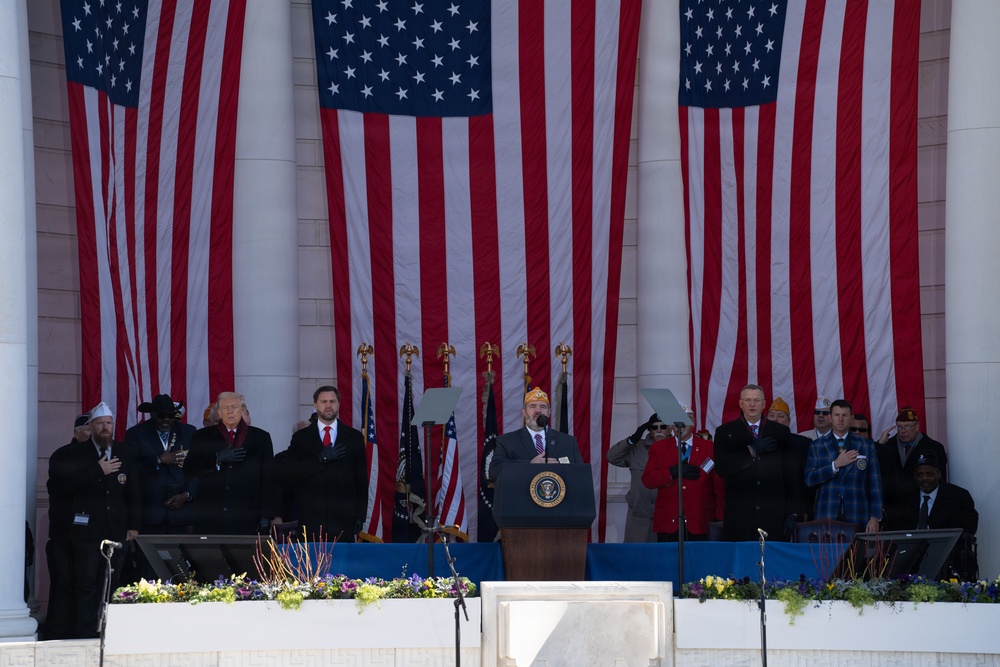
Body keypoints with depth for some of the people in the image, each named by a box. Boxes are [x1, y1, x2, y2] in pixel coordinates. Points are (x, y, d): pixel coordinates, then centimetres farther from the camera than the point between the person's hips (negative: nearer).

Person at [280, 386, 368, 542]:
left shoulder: (354, 437, 10)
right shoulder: (301, 437, 8)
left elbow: (361, 479, 10)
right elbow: (288, 474, -3)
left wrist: (360, 516, 4)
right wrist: (321, 459, -12)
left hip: (342, 517, 0)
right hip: (309, 517, 0)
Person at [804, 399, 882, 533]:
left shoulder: (867, 445, 10)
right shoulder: (817, 446, 11)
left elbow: (875, 485, 7)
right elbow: (809, 479, 0)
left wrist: (875, 517, -1)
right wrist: (836, 465, -8)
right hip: (826, 517, 0)